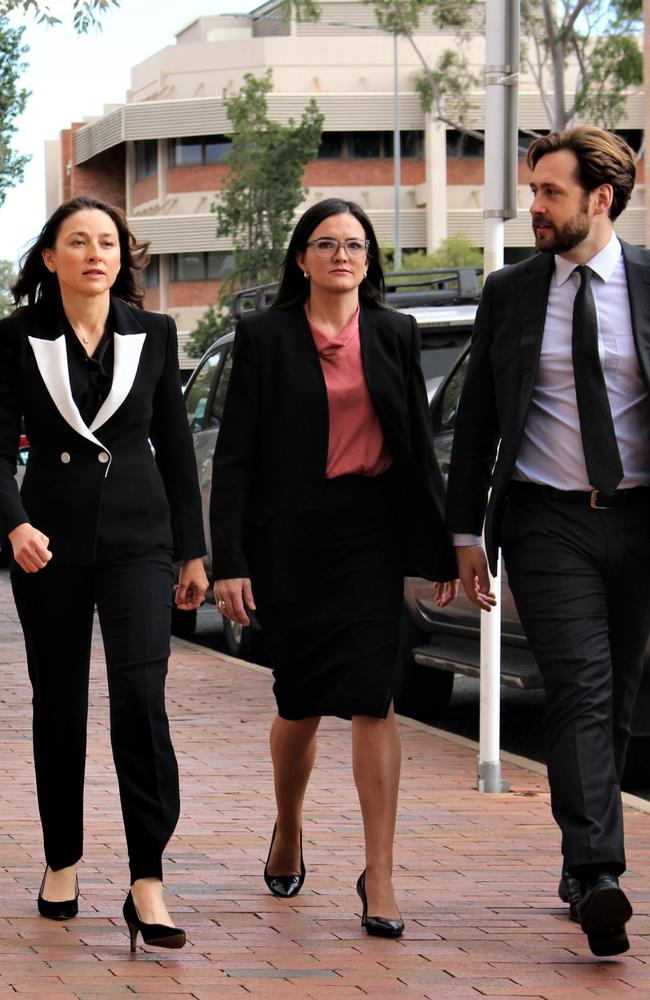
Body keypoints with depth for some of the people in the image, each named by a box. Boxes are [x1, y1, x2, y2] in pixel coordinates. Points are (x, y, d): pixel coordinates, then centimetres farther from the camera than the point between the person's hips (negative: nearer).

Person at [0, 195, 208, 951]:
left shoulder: (153, 335, 4)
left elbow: (174, 446, 9)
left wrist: (192, 550, 9)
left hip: (136, 538, 0)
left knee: (140, 696, -14)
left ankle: (146, 886, -15)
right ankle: (62, 863, 25)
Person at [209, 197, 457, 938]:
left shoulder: (393, 335, 7)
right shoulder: (265, 337, 0)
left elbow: (418, 443, 12)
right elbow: (235, 454, -2)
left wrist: (439, 547, 10)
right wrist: (229, 562, -9)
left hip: (371, 533, 1)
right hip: (290, 535, -1)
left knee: (371, 697, -9)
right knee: (301, 701, 9)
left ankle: (379, 876, -7)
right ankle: (288, 833, 37)